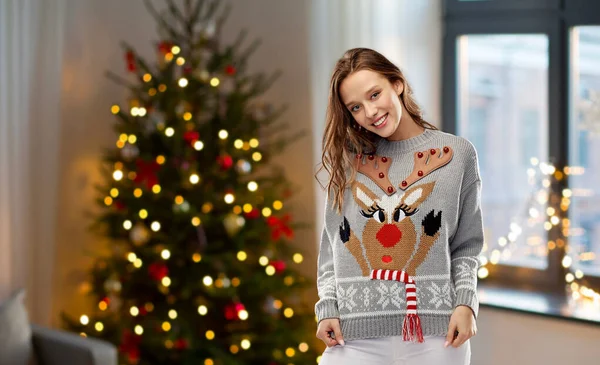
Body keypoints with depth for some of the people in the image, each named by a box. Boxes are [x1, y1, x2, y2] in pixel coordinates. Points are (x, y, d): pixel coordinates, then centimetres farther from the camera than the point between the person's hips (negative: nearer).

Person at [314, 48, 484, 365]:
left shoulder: (457, 155, 6)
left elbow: (466, 246, 6)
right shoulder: (348, 160, 10)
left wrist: (465, 304, -7)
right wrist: (327, 307, 0)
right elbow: (331, 244, 11)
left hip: (435, 330, -1)